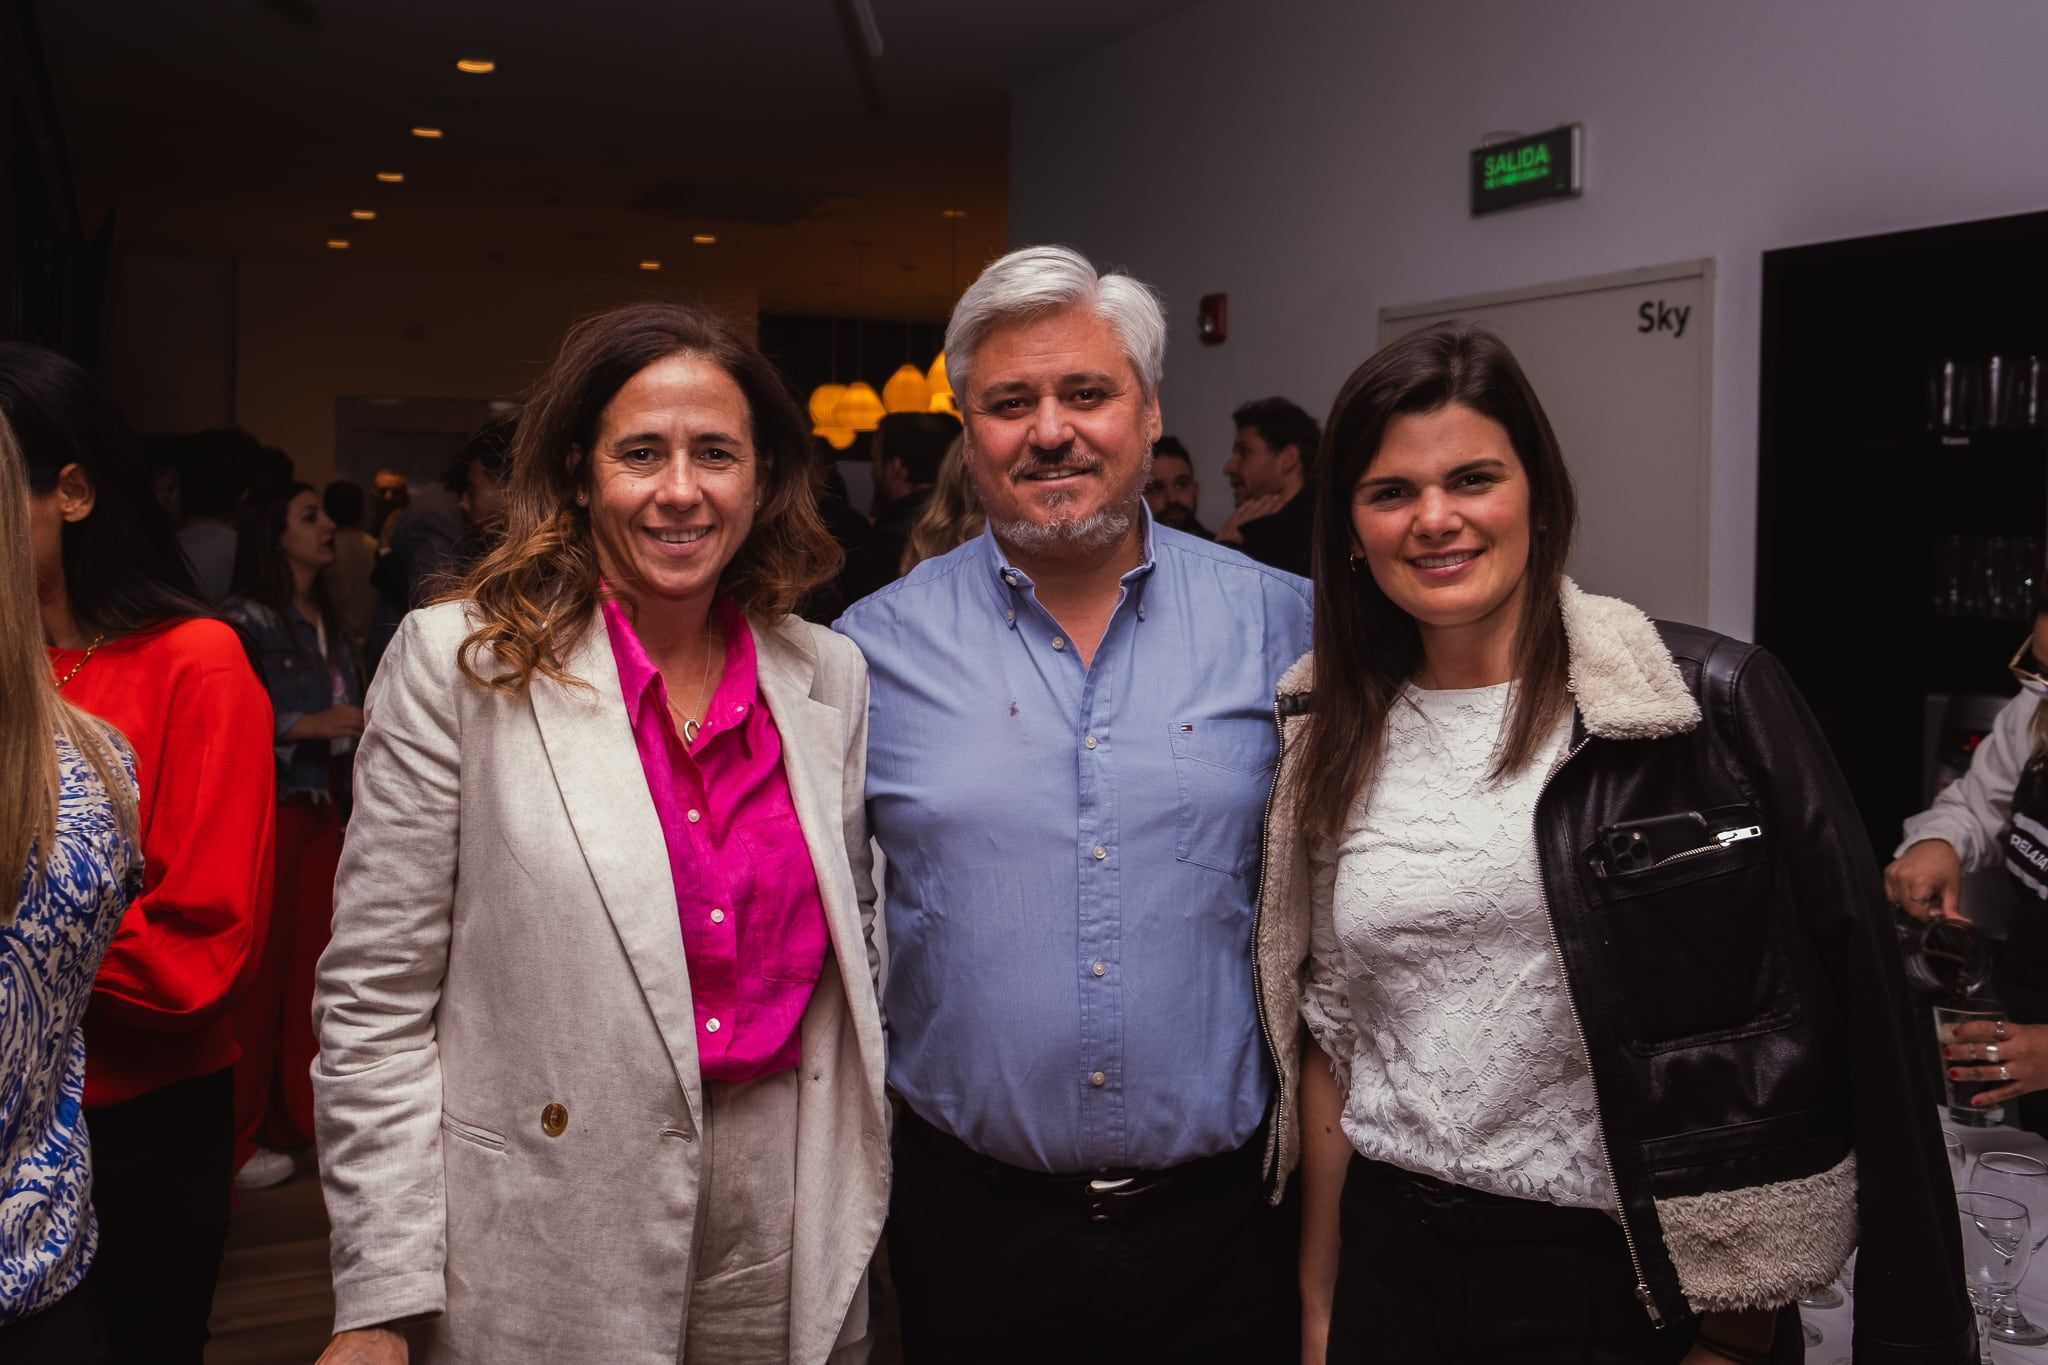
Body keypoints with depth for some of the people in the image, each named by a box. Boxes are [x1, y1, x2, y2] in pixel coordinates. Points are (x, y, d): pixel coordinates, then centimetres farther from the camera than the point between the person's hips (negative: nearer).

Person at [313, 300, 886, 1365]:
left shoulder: (832, 677, 3)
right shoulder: (457, 663, -8)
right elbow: (375, 1006, -8)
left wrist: (863, 1207, 11)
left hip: (789, 1247, 4)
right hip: (546, 1267, -3)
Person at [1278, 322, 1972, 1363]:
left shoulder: (1716, 703, -10)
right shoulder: (1327, 741, 3)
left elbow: (1854, 1011, -10)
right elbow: (1330, 1033, 8)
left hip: (1632, 1280, -3)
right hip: (1397, 1264, 4)